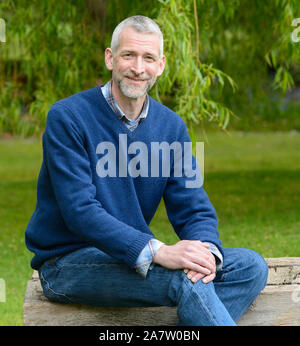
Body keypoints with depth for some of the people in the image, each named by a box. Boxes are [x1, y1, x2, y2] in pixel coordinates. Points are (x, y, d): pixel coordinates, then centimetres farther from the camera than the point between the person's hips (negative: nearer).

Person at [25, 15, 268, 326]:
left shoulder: (171, 126, 6)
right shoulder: (67, 117, -13)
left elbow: (195, 210, 3)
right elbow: (80, 210, -22)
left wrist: (206, 251, -22)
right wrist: (159, 252, -33)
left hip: (134, 258, 7)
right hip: (68, 263, -7)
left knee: (251, 266, -10)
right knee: (185, 279, -32)